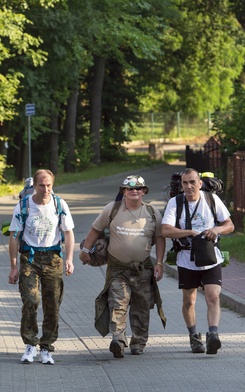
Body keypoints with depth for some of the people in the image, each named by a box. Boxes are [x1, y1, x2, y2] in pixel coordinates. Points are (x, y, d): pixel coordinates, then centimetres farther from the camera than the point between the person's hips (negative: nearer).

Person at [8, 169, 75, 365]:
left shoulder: (60, 205, 0)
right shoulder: (23, 206, -3)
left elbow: (68, 233, 5)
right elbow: (14, 237, 1)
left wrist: (69, 259, -9)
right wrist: (13, 267, -3)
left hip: (53, 257, 2)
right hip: (29, 257, -2)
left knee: (52, 305, 1)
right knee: (30, 300, -17)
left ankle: (46, 349, 10)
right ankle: (30, 344, -4)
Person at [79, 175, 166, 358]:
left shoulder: (153, 213, 3)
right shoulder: (112, 209, -1)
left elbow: (160, 238, 9)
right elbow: (96, 229, 11)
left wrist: (159, 263, 3)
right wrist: (86, 250, 12)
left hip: (143, 268, 2)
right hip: (117, 268, -2)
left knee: (141, 307, 6)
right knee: (118, 304, -16)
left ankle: (138, 343, 16)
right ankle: (118, 340, -27)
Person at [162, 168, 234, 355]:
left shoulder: (212, 199, -2)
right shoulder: (174, 203, -6)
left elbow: (230, 225, 4)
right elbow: (166, 230, -18)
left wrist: (217, 229, -18)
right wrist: (190, 232, -25)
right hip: (187, 260, 0)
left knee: (213, 298, -17)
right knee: (189, 302, 11)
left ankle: (213, 334, -26)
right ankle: (194, 337, 28)